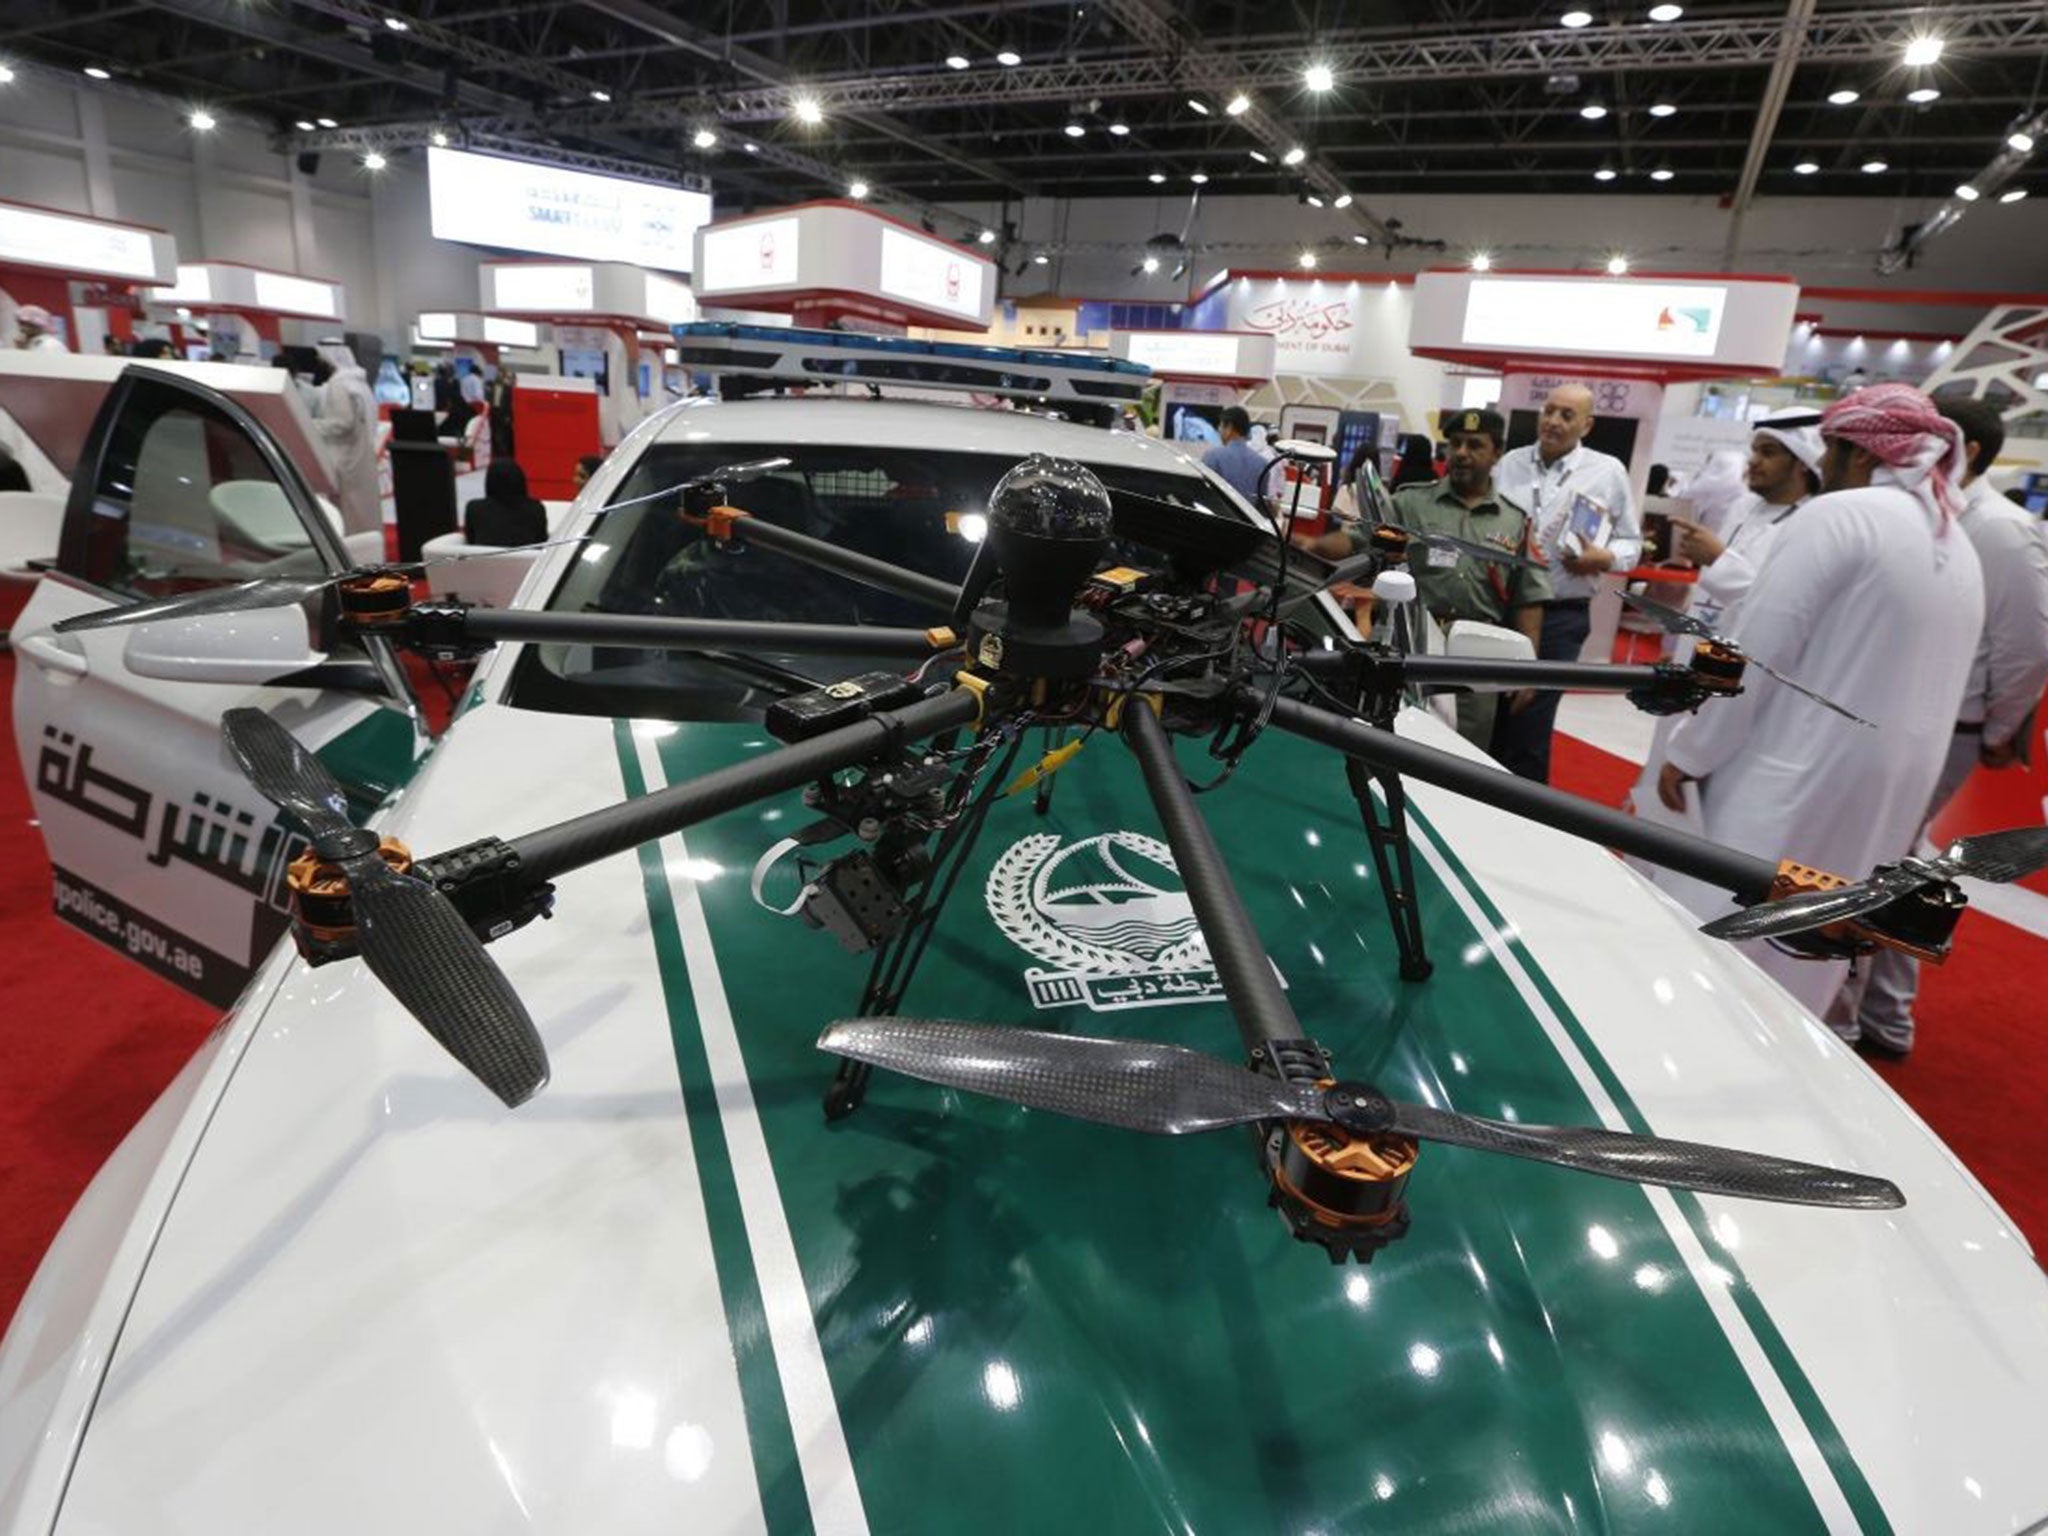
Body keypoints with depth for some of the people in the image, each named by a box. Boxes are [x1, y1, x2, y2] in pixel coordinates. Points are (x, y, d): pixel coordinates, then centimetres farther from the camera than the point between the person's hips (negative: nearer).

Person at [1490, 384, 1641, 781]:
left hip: (1559, 617, -3)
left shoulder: (1608, 472, 1)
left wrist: (1603, 558, -15)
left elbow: (1631, 542, 5)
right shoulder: (1511, 463, 8)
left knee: (1529, 726, 0)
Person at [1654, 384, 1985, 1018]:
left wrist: (1690, 751, -10)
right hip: (1897, 782, 9)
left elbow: (1753, 652, -17)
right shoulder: (1960, 549, 13)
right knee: (1800, 955, 18)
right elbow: (1903, 671, 17)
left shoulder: (1838, 516, -12)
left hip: (1795, 774, -8)